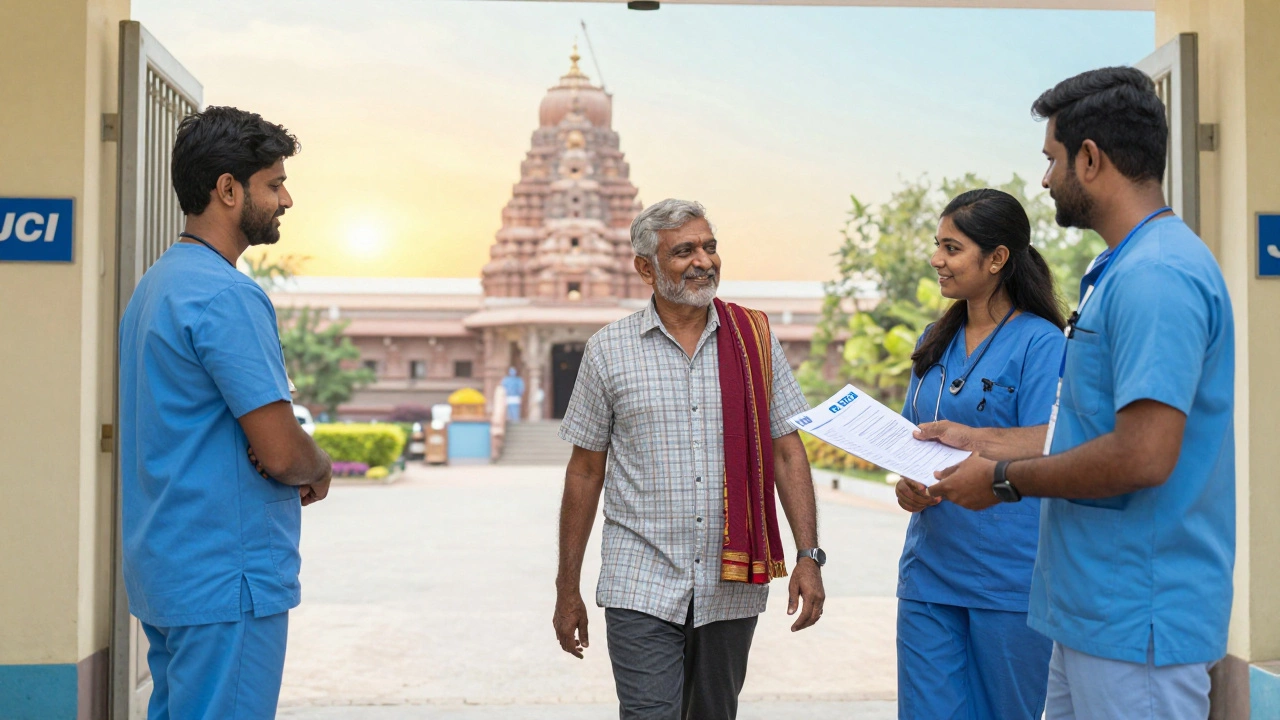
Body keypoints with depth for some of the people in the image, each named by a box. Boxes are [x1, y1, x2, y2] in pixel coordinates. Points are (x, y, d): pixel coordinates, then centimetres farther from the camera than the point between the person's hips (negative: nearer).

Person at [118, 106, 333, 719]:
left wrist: (294, 461, 2)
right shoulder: (227, 295, -18)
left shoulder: (155, 283, 13)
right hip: (226, 578, -10)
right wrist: (319, 469, 1)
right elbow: (282, 452, -22)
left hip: (164, 572, 10)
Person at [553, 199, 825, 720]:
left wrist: (808, 555, -4)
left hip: (732, 588, 2)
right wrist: (567, 590, 5)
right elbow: (585, 472, 4)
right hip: (641, 586, -2)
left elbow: (787, 452, 5)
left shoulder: (755, 339, 3)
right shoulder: (609, 350, 0)